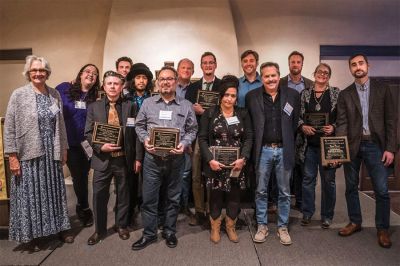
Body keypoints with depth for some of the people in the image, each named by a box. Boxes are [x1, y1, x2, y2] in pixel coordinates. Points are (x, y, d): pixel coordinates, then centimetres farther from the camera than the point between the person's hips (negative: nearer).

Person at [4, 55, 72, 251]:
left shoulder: (55, 94, 5)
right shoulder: (19, 95, -6)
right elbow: (9, 127, -7)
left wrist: (64, 149, 9)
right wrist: (12, 156, -11)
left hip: (52, 153, 3)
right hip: (29, 153, -3)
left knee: (54, 191, 13)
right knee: (30, 193, 7)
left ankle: (60, 228, 28)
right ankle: (31, 235, 24)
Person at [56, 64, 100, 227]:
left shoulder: (96, 97, -2)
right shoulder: (64, 89, -5)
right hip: (70, 143, -1)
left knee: (83, 176, 14)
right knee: (78, 176, 13)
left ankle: (82, 208, 37)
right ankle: (84, 208, 35)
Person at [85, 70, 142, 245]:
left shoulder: (130, 107, 1)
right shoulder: (94, 107, 5)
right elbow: (88, 133, 3)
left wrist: (138, 157, -4)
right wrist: (100, 147, -15)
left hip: (124, 159, 0)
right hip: (102, 159, 1)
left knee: (123, 195, 13)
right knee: (99, 196, 8)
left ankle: (121, 226, 34)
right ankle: (99, 230, 28)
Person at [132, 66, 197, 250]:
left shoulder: (186, 105, 3)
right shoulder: (148, 103, 5)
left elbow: (192, 130, 5)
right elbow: (139, 126, 9)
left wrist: (184, 143, -12)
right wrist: (145, 139, -9)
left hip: (176, 159, 0)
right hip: (152, 158, 1)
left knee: (173, 198, 12)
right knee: (149, 198, 7)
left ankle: (169, 232, 31)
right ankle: (149, 234, 25)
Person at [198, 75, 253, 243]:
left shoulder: (243, 114, 7)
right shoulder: (210, 113, 0)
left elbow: (248, 138, 3)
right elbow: (202, 138, -3)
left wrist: (243, 158, -11)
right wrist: (210, 160, -15)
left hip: (236, 164, 2)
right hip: (215, 163, -2)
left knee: (234, 195, 8)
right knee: (216, 195, 7)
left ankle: (231, 227, 29)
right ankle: (215, 227, 27)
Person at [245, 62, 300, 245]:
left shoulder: (293, 95, 1)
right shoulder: (252, 97, 0)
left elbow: (296, 122, 7)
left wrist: (288, 141, 6)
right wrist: (257, 141, 3)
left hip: (284, 150, 1)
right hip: (263, 150, 0)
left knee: (284, 192, 10)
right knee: (261, 191, 9)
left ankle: (282, 227, 26)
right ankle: (262, 226, 25)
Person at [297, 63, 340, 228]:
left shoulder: (336, 93, 3)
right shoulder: (305, 93, 7)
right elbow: (298, 115, 8)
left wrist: (333, 127, -14)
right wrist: (303, 126, -10)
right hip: (309, 143, 1)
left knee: (328, 179, 7)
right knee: (308, 178, 8)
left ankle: (327, 215, 22)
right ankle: (307, 213, 22)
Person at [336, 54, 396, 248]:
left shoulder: (382, 89, 5)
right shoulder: (345, 94, 7)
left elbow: (390, 120, 2)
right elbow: (342, 123, 0)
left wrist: (390, 148, -6)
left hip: (375, 145, -1)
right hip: (352, 145, 2)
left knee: (381, 190, 0)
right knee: (351, 187, 11)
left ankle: (382, 229, 17)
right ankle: (355, 222, 27)